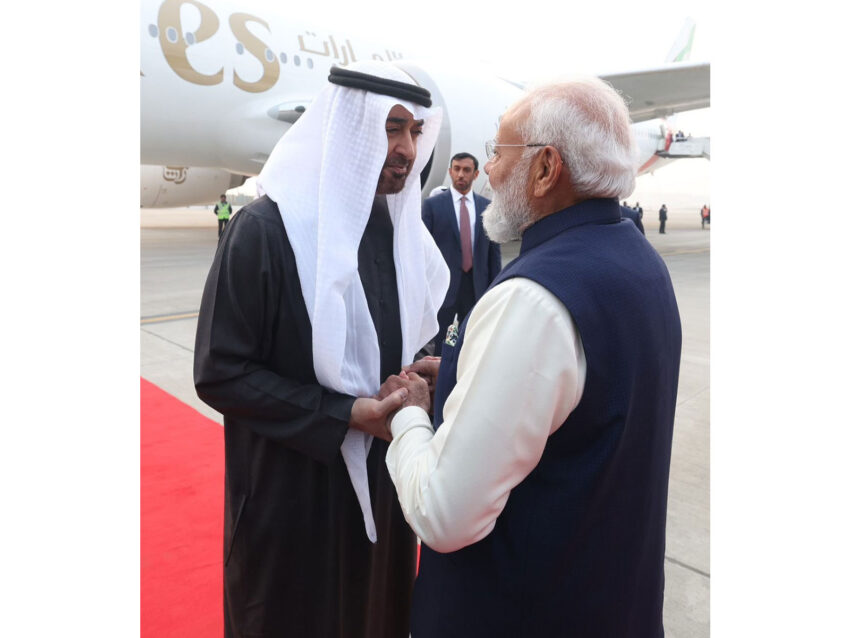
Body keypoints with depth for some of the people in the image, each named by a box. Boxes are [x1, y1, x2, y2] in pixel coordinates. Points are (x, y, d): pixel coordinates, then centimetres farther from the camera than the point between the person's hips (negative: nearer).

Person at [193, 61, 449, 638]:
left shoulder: (401, 228, 3)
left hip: (385, 474, 6)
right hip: (293, 488, -5)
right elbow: (218, 372, -16)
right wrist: (345, 415, -21)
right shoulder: (268, 228, -17)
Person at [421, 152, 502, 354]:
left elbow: (494, 250, 9)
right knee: (439, 346, 5)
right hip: (443, 286, -3)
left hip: (477, 286, 3)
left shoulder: (487, 206, 7)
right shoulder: (432, 205, -1)